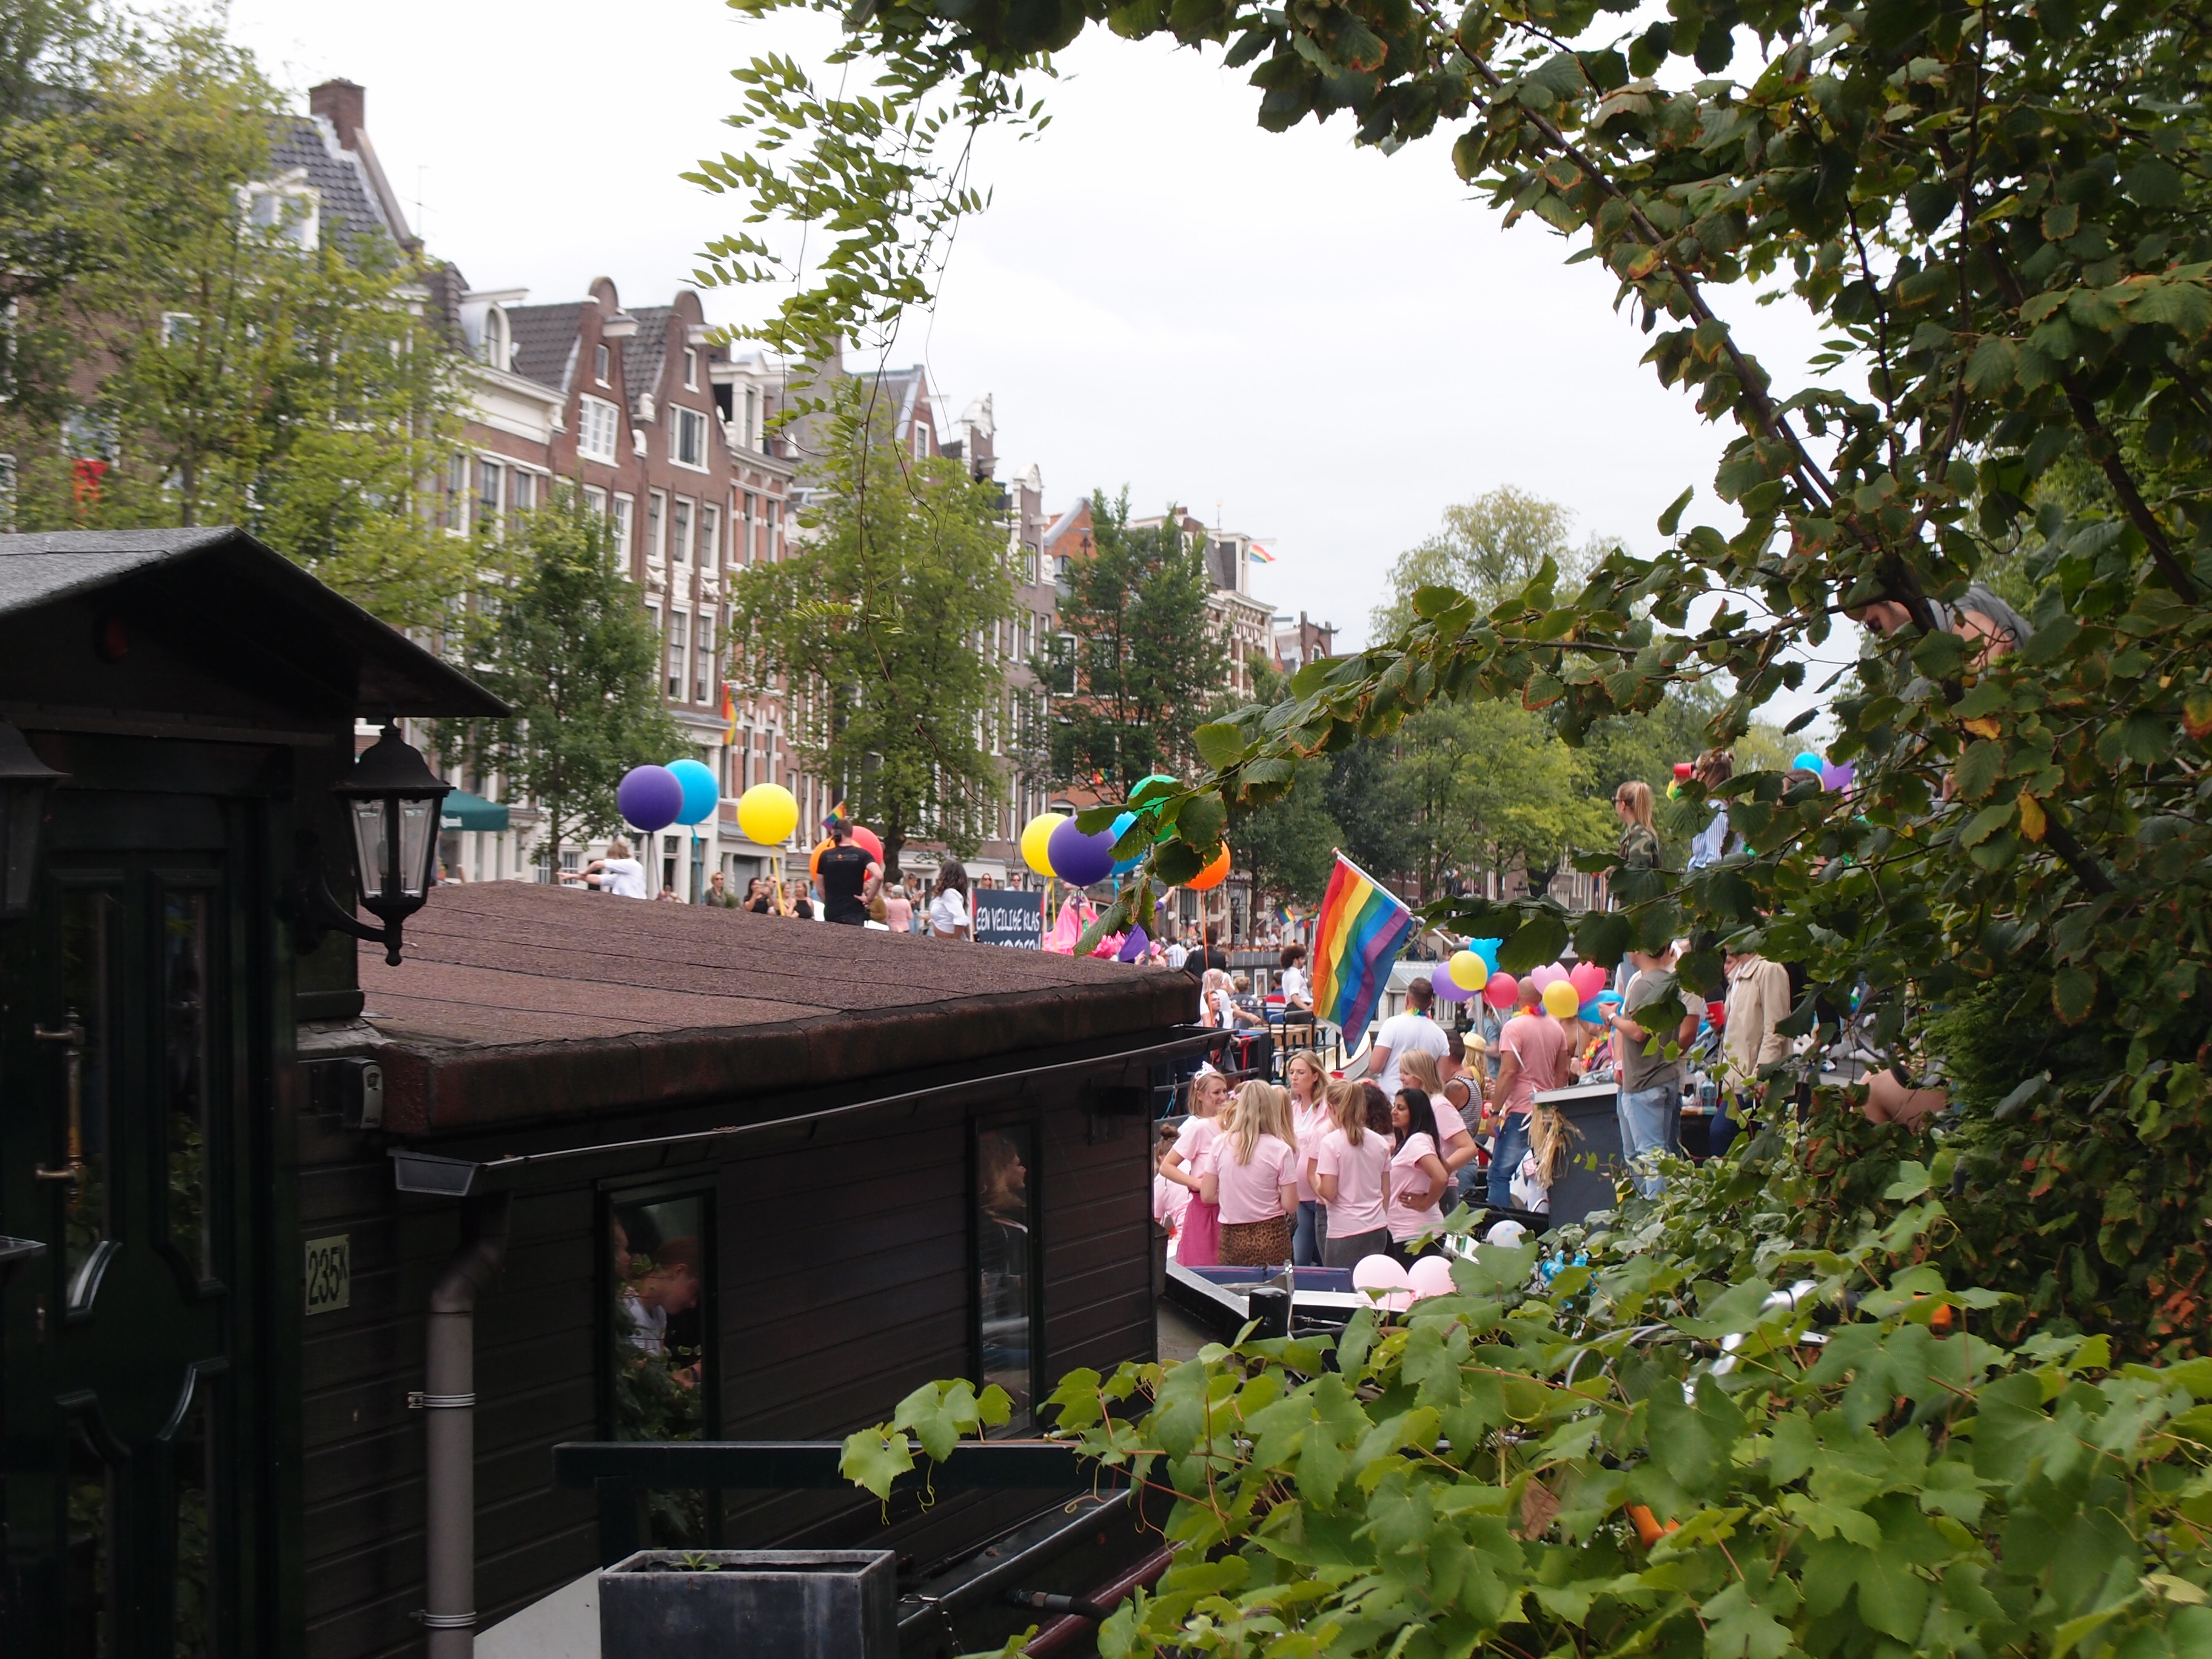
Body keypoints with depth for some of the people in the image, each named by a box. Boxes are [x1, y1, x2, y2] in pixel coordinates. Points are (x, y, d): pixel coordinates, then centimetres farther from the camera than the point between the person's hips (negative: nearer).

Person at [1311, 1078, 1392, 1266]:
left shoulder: (1330, 1142, -10)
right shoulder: (1380, 1142, 7)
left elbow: (1328, 1193, -14)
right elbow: (1386, 1192, 12)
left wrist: (1317, 1182, 6)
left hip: (1345, 1231, -5)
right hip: (1377, 1229, 5)